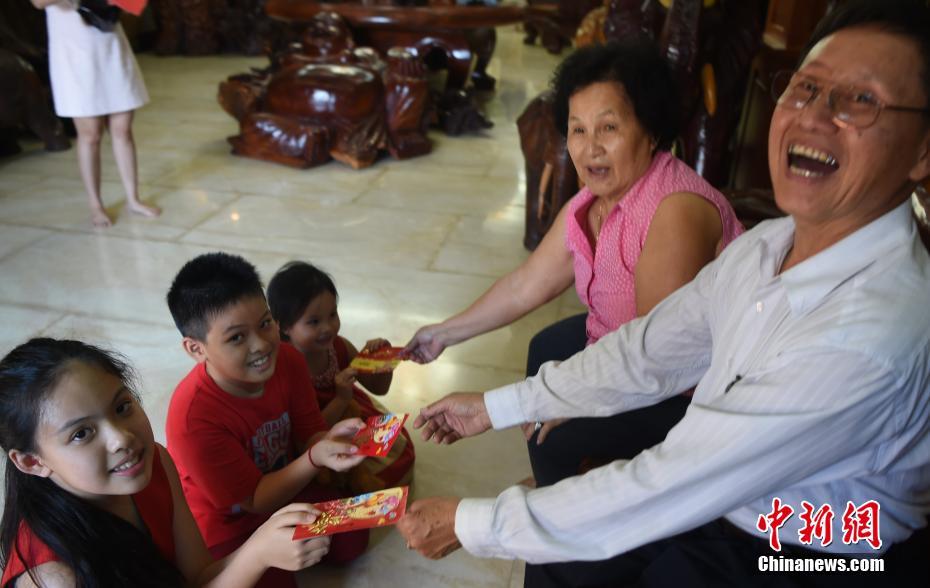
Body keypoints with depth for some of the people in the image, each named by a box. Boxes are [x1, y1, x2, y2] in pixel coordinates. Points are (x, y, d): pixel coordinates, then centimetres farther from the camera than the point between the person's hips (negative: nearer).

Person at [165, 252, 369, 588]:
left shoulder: (287, 360, -20)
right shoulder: (192, 417, -35)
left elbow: (307, 435, -8)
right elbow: (255, 500, -25)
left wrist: (330, 438, -33)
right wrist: (316, 458, -41)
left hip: (285, 485, 5)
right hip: (226, 523, -4)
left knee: (352, 541, -5)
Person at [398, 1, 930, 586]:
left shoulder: (873, 335, -34)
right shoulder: (764, 247, -9)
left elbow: (666, 488, -32)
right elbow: (645, 353, -1)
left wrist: (470, 524, -24)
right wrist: (494, 407, 1)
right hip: (721, 502, 5)